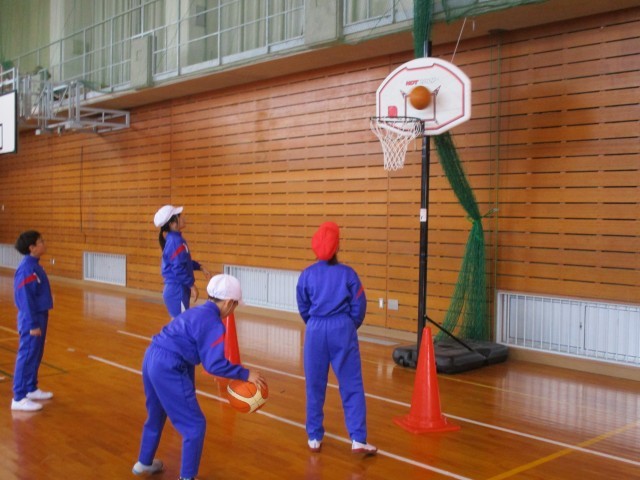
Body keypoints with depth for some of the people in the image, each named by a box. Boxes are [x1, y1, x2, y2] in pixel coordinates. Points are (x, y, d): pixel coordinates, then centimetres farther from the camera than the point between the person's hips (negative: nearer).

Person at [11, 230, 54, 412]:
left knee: (35, 355, 18)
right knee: (27, 356, -4)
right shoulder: (27, 269, -20)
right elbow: (26, 299, -21)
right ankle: (19, 398, 1)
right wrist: (32, 324, -21)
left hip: (40, 316, 10)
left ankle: (31, 389, 30)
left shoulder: (34, 265, 9)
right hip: (32, 320, -10)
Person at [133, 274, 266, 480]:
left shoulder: (197, 312, 15)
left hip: (152, 357, 10)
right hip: (168, 368, -10)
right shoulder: (213, 323, -12)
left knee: (156, 414, 30)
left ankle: (144, 463, 49)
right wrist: (245, 374, -10)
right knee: (194, 425, 4)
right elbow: (214, 364, -18)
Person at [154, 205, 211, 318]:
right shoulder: (176, 241, -20)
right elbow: (179, 268, -23)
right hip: (177, 291, -10)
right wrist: (192, 286, -15)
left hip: (174, 290, 10)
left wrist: (200, 267, 16)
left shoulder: (173, 239, 10)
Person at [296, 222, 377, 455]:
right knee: (351, 386, 3)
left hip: (316, 331, 1)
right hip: (342, 330, -1)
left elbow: (303, 309, 9)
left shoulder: (307, 274, 1)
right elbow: (359, 307, 1)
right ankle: (358, 439, 0)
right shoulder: (348, 273, -1)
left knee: (315, 386, 11)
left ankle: (314, 438, 18)